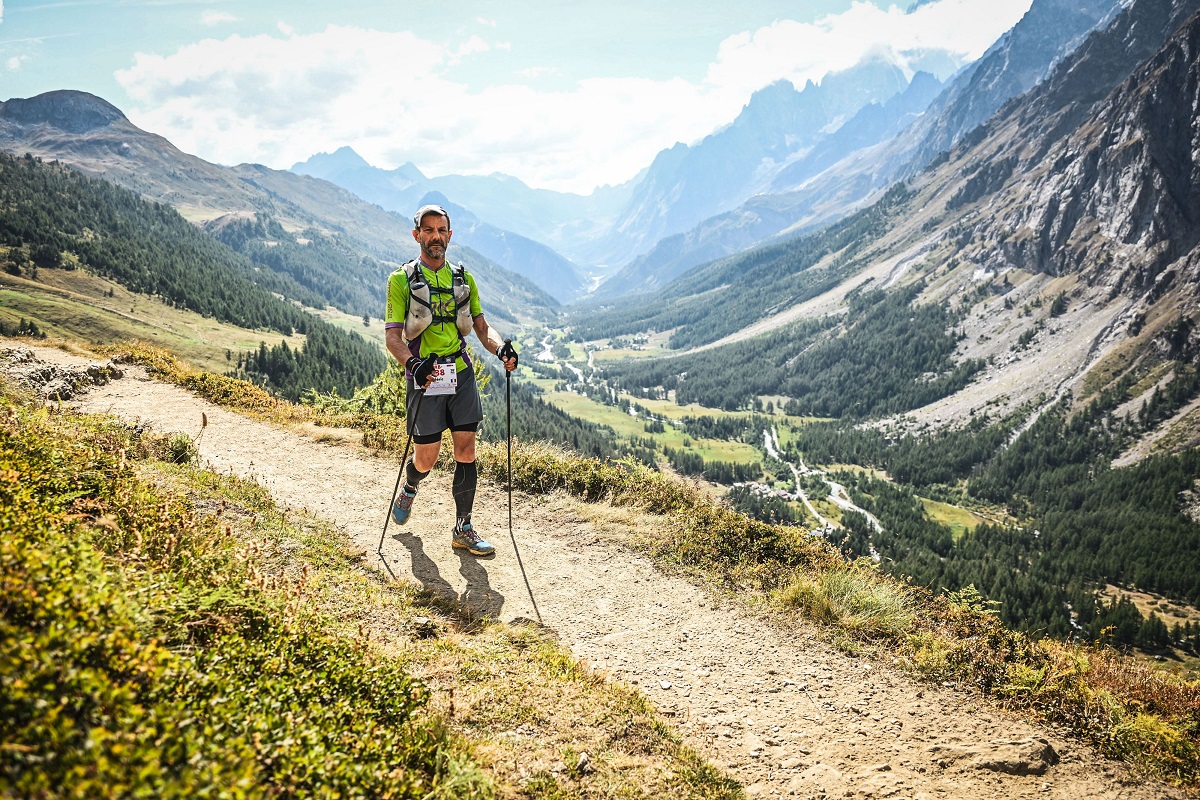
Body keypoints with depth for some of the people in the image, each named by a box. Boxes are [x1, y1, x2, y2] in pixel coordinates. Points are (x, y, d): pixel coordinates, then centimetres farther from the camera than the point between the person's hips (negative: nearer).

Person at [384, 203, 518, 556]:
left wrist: (501, 348, -10)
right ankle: (409, 489, 38)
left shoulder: (463, 279, 13)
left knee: (466, 451, -1)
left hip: (462, 374, 3)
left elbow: (481, 326, 12)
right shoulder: (402, 280, -1)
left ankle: (463, 529, 10)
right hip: (425, 378, -3)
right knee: (426, 458, 3)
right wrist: (413, 363, -27)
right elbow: (392, 335, -7)